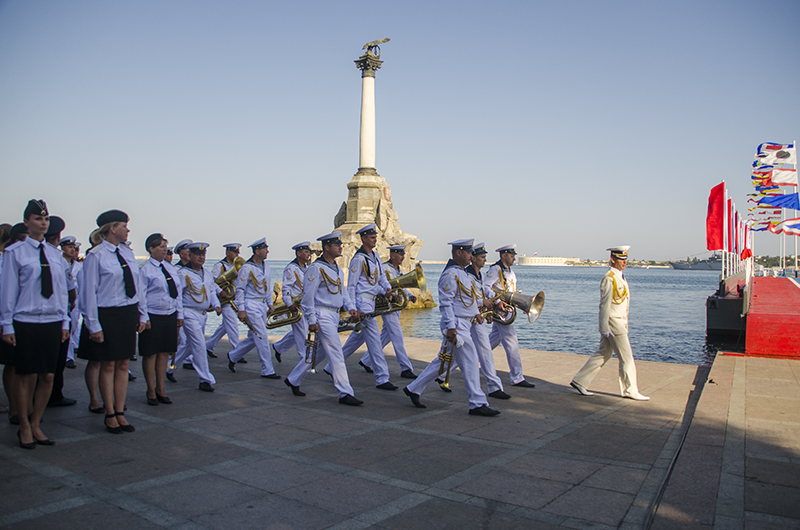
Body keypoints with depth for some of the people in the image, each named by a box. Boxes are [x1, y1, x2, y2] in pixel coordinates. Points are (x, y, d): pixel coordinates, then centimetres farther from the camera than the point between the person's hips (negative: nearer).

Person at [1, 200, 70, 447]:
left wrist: (64, 322, 12)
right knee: (26, 376, 3)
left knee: (48, 376, 6)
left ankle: (36, 425, 22)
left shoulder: (54, 253, 9)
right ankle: (24, 427, 21)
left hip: (53, 322, 4)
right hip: (26, 323, -4)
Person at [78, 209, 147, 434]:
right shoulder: (95, 256, -10)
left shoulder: (127, 253, 9)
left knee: (123, 365, 11)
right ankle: (110, 415, 18)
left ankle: (120, 413, 21)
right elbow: (90, 292, -11)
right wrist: (94, 325, -13)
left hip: (129, 314, 6)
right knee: (108, 366, 5)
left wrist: (142, 314, 12)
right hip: (107, 315, -6)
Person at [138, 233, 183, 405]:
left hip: (170, 317, 6)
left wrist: (180, 314, 12)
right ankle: (151, 391, 17)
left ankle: (160, 389, 22)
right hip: (153, 317, -6)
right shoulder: (145, 270, -7)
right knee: (150, 354, 3)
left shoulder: (170, 268, 12)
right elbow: (140, 296, -9)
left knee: (165, 353, 10)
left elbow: (177, 292, 15)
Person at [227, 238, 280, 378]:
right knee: (262, 338, -6)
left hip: (263, 305, 8)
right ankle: (267, 370, 2)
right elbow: (240, 289, -10)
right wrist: (241, 309, -13)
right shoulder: (246, 268, -12)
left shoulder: (265, 266, 10)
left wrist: (270, 303, 17)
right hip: (251, 305, -8)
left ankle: (233, 356, 34)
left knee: (254, 337, 14)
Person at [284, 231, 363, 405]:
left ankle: (293, 380, 32)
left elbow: (343, 291, 19)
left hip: (334, 316, 9)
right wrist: (311, 320, -16)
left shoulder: (338, 270, 16)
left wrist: (351, 308, 2)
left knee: (319, 352, 17)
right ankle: (345, 394, -4)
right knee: (336, 354, -9)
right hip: (322, 315, -9)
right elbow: (308, 296, -13)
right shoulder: (316, 268, -11)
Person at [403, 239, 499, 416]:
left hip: (465, 325, 10)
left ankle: (414, 389, 23)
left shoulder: (462, 273, 18)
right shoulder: (450, 274, -14)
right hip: (457, 326, -10)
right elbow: (445, 303, -19)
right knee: (471, 363, -5)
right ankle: (478, 404, 4)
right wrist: (450, 327, -23)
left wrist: (476, 313, 13)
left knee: (443, 361, 15)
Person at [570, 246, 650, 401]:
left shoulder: (619, 276, 15)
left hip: (620, 323, 9)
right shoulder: (609, 279, -15)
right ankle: (630, 390, 12)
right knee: (626, 358, 0)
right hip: (613, 324, -9)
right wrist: (604, 328, -20)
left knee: (602, 355, 11)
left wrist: (624, 325, 20)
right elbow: (604, 305, -18)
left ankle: (579, 382, 16)